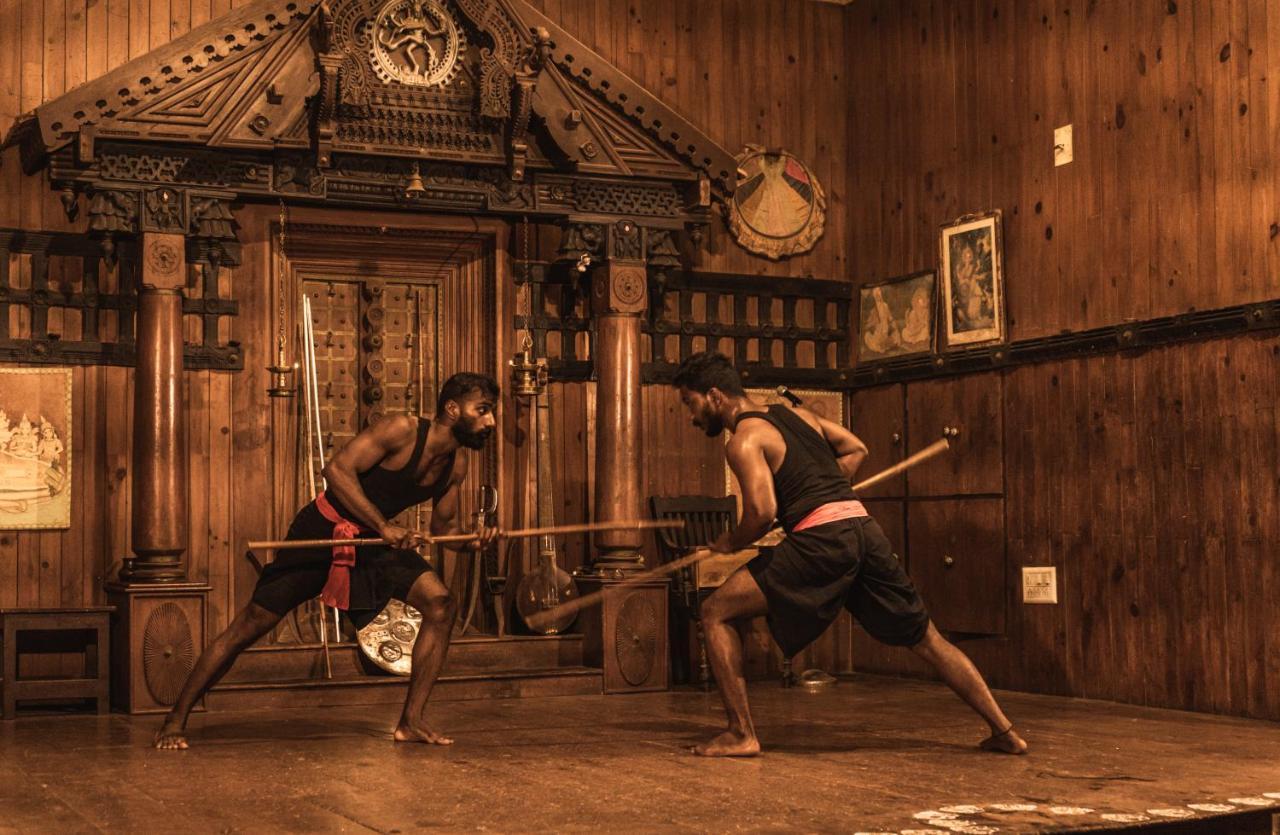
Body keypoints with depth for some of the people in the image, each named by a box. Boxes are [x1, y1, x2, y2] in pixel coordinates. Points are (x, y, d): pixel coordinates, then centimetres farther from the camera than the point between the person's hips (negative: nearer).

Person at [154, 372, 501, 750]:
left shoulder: (456, 466, 0)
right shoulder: (403, 429, -21)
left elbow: (443, 526, 12)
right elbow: (337, 468, -29)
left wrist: (471, 541, -11)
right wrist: (383, 526, -32)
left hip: (373, 541, 7)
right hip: (323, 531, -7)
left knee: (441, 605, -10)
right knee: (251, 625, -5)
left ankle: (411, 722, -2)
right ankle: (175, 721, 8)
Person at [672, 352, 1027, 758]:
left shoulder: (744, 439, 0)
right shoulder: (796, 413, 23)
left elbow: (762, 512, -13)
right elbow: (856, 449, 30)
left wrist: (730, 543, 5)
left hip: (821, 540, -8)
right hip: (864, 527, 8)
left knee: (717, 613, 2)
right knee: (926, 640, 19)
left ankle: (740, 735, -1)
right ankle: (1005, 732, 18)